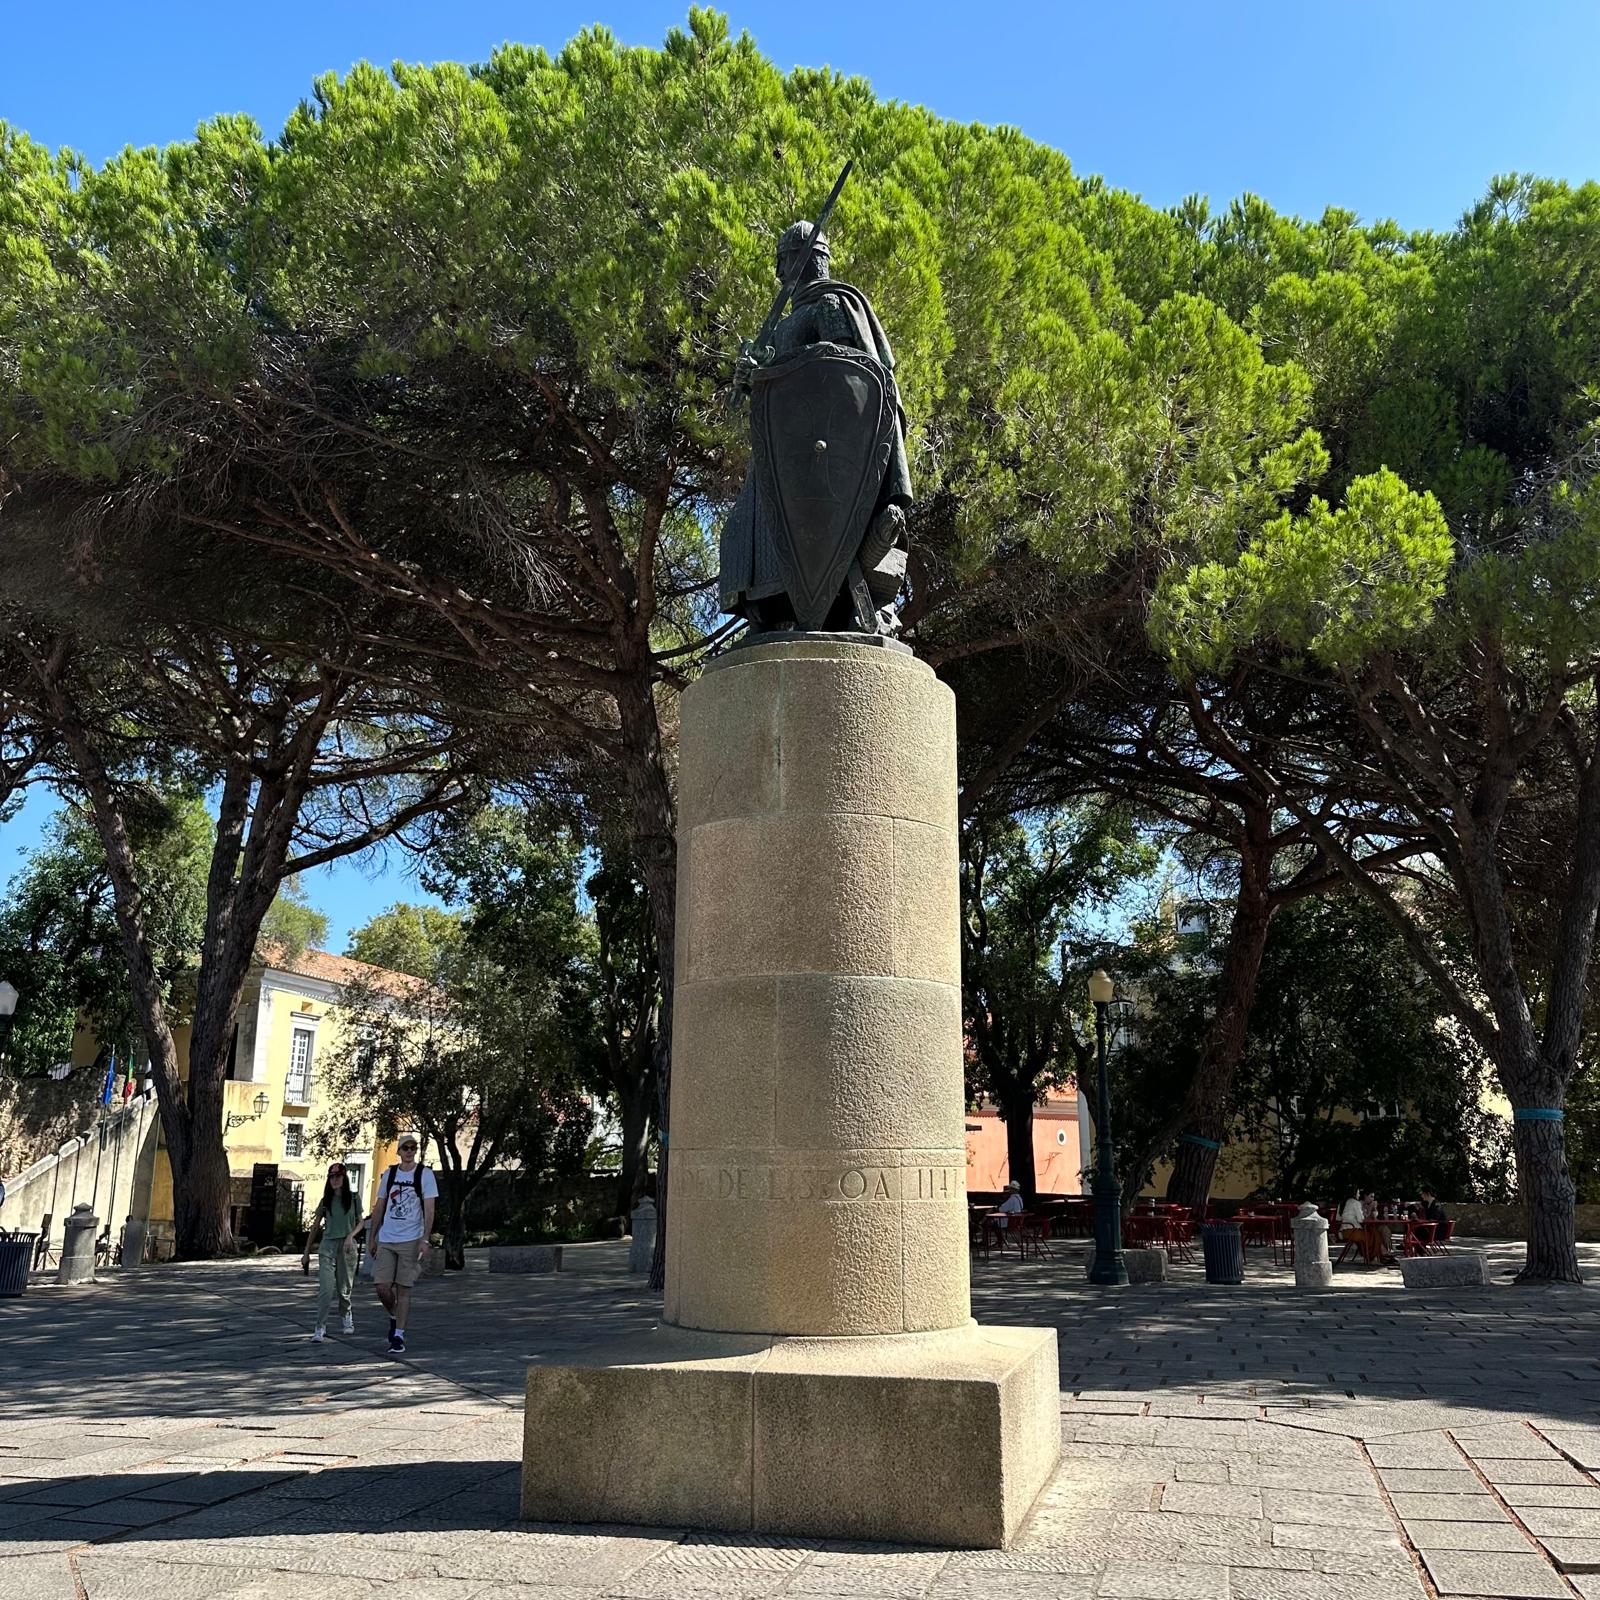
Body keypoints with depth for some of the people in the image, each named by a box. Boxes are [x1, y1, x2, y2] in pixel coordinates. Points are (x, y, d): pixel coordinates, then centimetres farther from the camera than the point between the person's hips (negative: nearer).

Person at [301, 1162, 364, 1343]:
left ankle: (347, 1316, 32)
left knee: (343, 1288, 7)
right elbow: (315, 1227, 11)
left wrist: (350, 1235, -11)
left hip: (347, 1246, 0)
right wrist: (306, 1252, 10)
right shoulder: (325, 1201, 7)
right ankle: (320, 1328, -9)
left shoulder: (354, 1198, 4)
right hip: (327, 1246, 0)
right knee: (325, 1289, -11)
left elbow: (360, 1223, 8)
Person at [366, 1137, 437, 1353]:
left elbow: (429, 1210, -7)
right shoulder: (389, 1174, 10)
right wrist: (371, 1238, 11)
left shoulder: (425, 1175, -3)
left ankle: (398, 1335, 7)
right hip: (386, 1240, 3)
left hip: (411, 1240, -3)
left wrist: (425, 1240, -16)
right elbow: (379, 1208, 15)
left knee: (403, 1288, -1)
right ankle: (394, 1318, 25)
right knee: (382, 1287, -3)